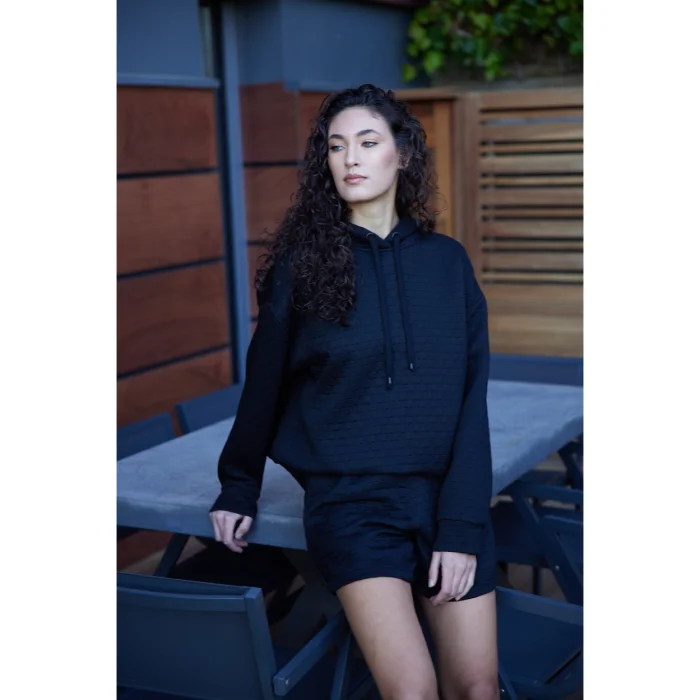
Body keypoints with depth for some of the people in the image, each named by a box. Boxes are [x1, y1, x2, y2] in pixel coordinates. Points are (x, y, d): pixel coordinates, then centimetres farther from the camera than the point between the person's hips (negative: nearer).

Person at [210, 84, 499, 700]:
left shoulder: (446, 261, 3)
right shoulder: (303, 262, -2)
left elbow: (470, 400, 0)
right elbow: (264, 382, 8)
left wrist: (463, 526, -7)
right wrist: (238, 487, 16)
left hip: (448, 493, 3)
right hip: (350, 501, -2)